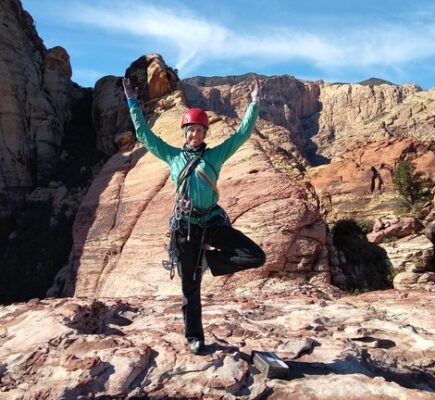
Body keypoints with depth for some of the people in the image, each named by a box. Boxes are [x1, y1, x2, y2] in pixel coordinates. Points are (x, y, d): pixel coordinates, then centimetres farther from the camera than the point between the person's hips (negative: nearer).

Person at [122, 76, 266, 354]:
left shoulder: (215, 155, 9)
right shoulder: (172, 156, 11)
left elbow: (242, 134, 8)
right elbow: (144, 134, 14)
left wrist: (254, 105, 4)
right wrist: (133, 103, 13)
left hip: (213, 223, 1)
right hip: (185, 228, 0)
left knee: (257, 257, -13)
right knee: (190, 288, 8)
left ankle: (210, 259, 8)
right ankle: (194, 338, 27)